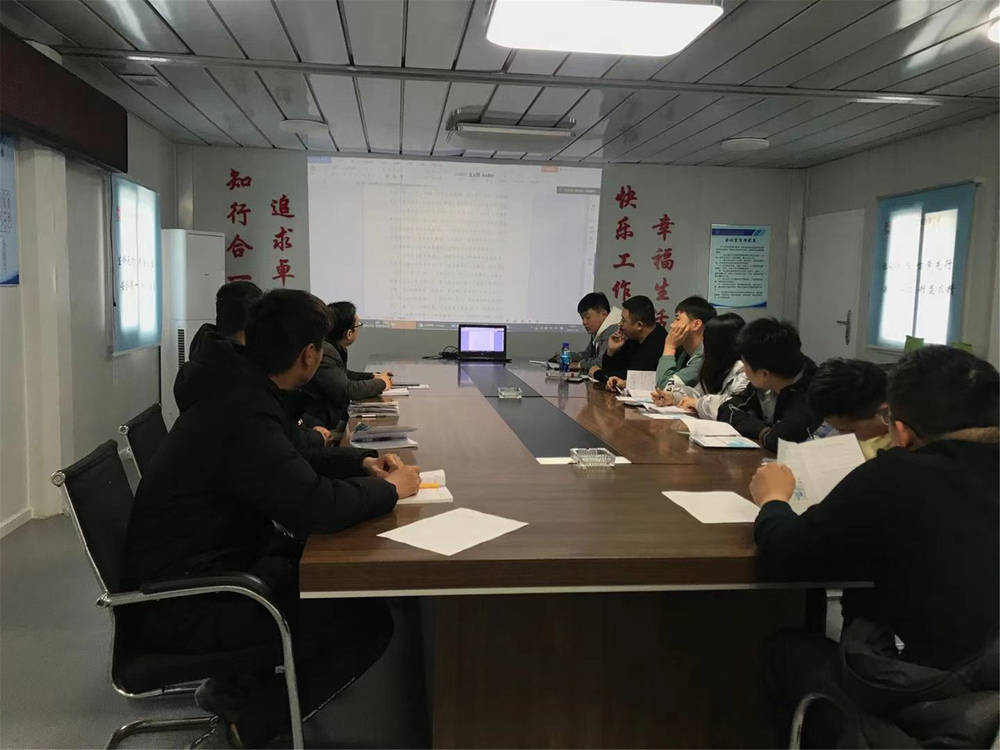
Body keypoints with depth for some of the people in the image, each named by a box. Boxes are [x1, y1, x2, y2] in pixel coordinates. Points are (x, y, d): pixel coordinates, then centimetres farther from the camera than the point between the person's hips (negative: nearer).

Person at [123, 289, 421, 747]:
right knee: (366, 620, -12)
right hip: (184, 601, -10)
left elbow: (290, 467, 19)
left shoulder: (241, 390, 4)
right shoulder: (244, 413, -27)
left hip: (208, 561, 10)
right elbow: (315, 506, -33)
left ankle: (242, 684, 15)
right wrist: (389, 488, -14)